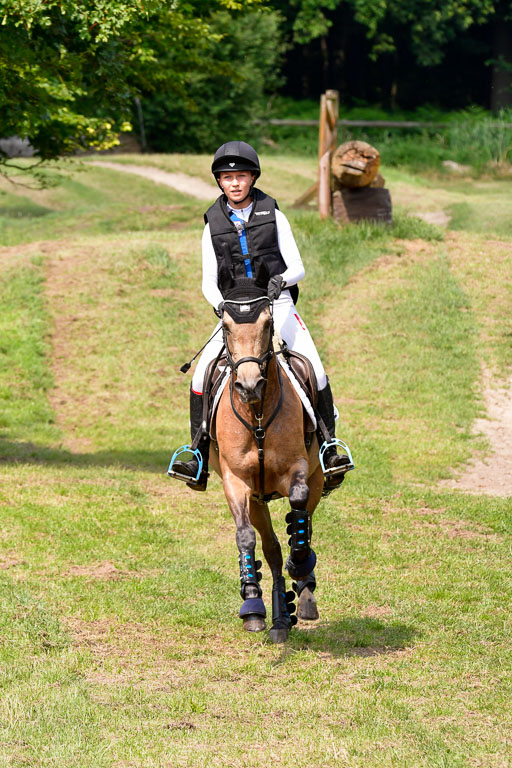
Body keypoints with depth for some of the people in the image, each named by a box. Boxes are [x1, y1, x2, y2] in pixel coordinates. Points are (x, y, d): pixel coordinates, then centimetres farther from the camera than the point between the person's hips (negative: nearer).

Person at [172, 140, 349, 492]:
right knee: (203, 375, -17)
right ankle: (200, 458, -9)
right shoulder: (213, 225, 8)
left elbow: (298, 268, 1)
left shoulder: (273, 216, 4)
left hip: (278, 306, -1)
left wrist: (281, 280, -20)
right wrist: (219, 304, -12)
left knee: (315, 372, -19)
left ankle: (329, 450, -8)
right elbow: (209, 282, 8)